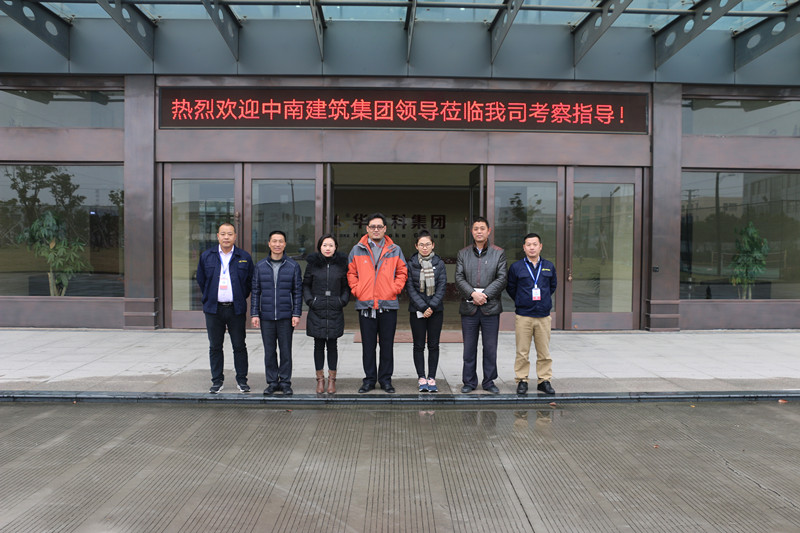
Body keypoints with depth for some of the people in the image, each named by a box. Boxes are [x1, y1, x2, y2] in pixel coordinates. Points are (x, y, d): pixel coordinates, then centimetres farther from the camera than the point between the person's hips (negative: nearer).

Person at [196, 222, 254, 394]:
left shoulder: (244, 257, 2)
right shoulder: (206, 256, 5)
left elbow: (250, 281, 9)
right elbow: (201, 280, 13)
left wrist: (241, 298, 7)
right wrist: (209, 298, 11)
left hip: (236, 309, -1)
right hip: (213, 309, 1)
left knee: (239, 346, 5)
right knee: (215, 347, 8)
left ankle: (242, 379, 17)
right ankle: (217, 380, 19)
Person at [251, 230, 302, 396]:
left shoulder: (293, 266, 3)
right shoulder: (260, 266, 7)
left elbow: (298, 292, 3)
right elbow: (255, 291, 8)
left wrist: (296, 314, -4)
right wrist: (254, 314, 2)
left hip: (286, 317, -1)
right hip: (266, 317, 1)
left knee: (286, 351, 3)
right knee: (269, 351, 7)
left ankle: (285, 382, 15)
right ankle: (272, 382, 18)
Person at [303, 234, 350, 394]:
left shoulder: (341, 264, 4)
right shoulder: (313, 264, 3)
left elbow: (346, 286, 11)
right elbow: (305, 285, 9)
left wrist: (343, 301, -2)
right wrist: (310, 300, -3)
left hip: (335, 312, 0)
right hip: (317, 311, 0)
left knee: (332, 345, 6)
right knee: (319, 345, 6)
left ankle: (332, 379, 17)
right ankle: (320, 379, 17)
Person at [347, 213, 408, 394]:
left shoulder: (395, 250, 7)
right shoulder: (357, 250, 6)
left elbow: (402, 272, 11)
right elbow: (351, 273, 9)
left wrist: (395, 289, -2)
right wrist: (357, 290, -2)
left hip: (388, 304, 0)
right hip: (365, 304, 0)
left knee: (387, 345, 6)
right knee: (368, 345, 7)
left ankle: (385, 379, 18)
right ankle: (369, 379, 18)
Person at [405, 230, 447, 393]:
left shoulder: (439, 263, 2)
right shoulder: (411, 264, -1)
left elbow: (442, 287, -2)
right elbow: (410, 288, -5)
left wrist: (432, 306, -13)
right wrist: (422, 308, -13)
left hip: (436, 310, 1)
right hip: (417, 311, -1)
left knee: (433, 345, 5)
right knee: (419, 345, 4)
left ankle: (432, 378, 13)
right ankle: (421, 378, 13)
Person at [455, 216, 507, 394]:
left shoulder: (498, 253, 5)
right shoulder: (463, 253, 9)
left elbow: (502, 279, -2)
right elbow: (459, 278, 0)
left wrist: (485, 295, -13)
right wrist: (473, 293, -15)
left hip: (490, 308, -1)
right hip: (468, 307, 1)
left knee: (490, 347, 5)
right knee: (469, 347, 7)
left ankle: (489, 381, 18)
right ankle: (469, 382, 17)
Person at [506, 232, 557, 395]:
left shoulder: (549, 266, 7)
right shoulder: (516, 267, 0)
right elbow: (510, 288, 10)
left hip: (543, 316, 2)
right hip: (523, 316, -2)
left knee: (544, 352, 6)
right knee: (522, 352, 2)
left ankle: (544, 380, 18)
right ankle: (522, 381, 13)